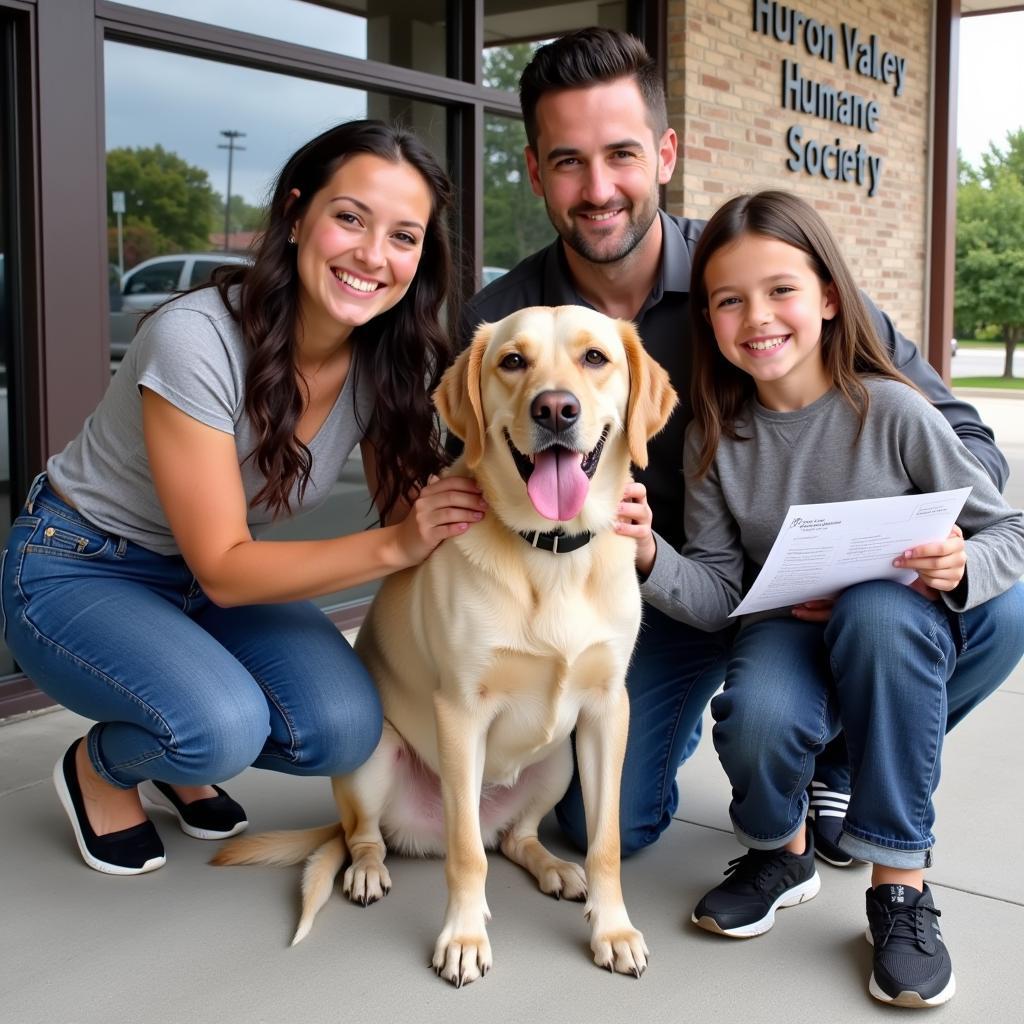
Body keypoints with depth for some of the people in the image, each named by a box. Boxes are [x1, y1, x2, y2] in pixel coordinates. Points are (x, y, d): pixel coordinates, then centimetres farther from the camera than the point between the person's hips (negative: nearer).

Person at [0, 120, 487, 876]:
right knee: (221, 726, -32)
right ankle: (99, 769, 4)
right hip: (78, 569, -5)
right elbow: (222, 570, -27)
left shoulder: (394, 361, -13)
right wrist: (395, 545, -38)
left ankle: (182, 764, 11)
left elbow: (413, 521, -4)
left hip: (227, 576, 5)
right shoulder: (197, 339, -30)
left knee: (345, 729, -21)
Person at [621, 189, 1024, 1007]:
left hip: (905, 637, -1)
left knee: (879, 610, -37)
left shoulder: (891, 411, -14)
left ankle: (901, 884, -21)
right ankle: (782, 850, 6)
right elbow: (718, 592, -5)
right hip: (794, 636, 2)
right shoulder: (716, 440, -4)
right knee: (756, 717, -32)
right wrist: (651, 557, -25)